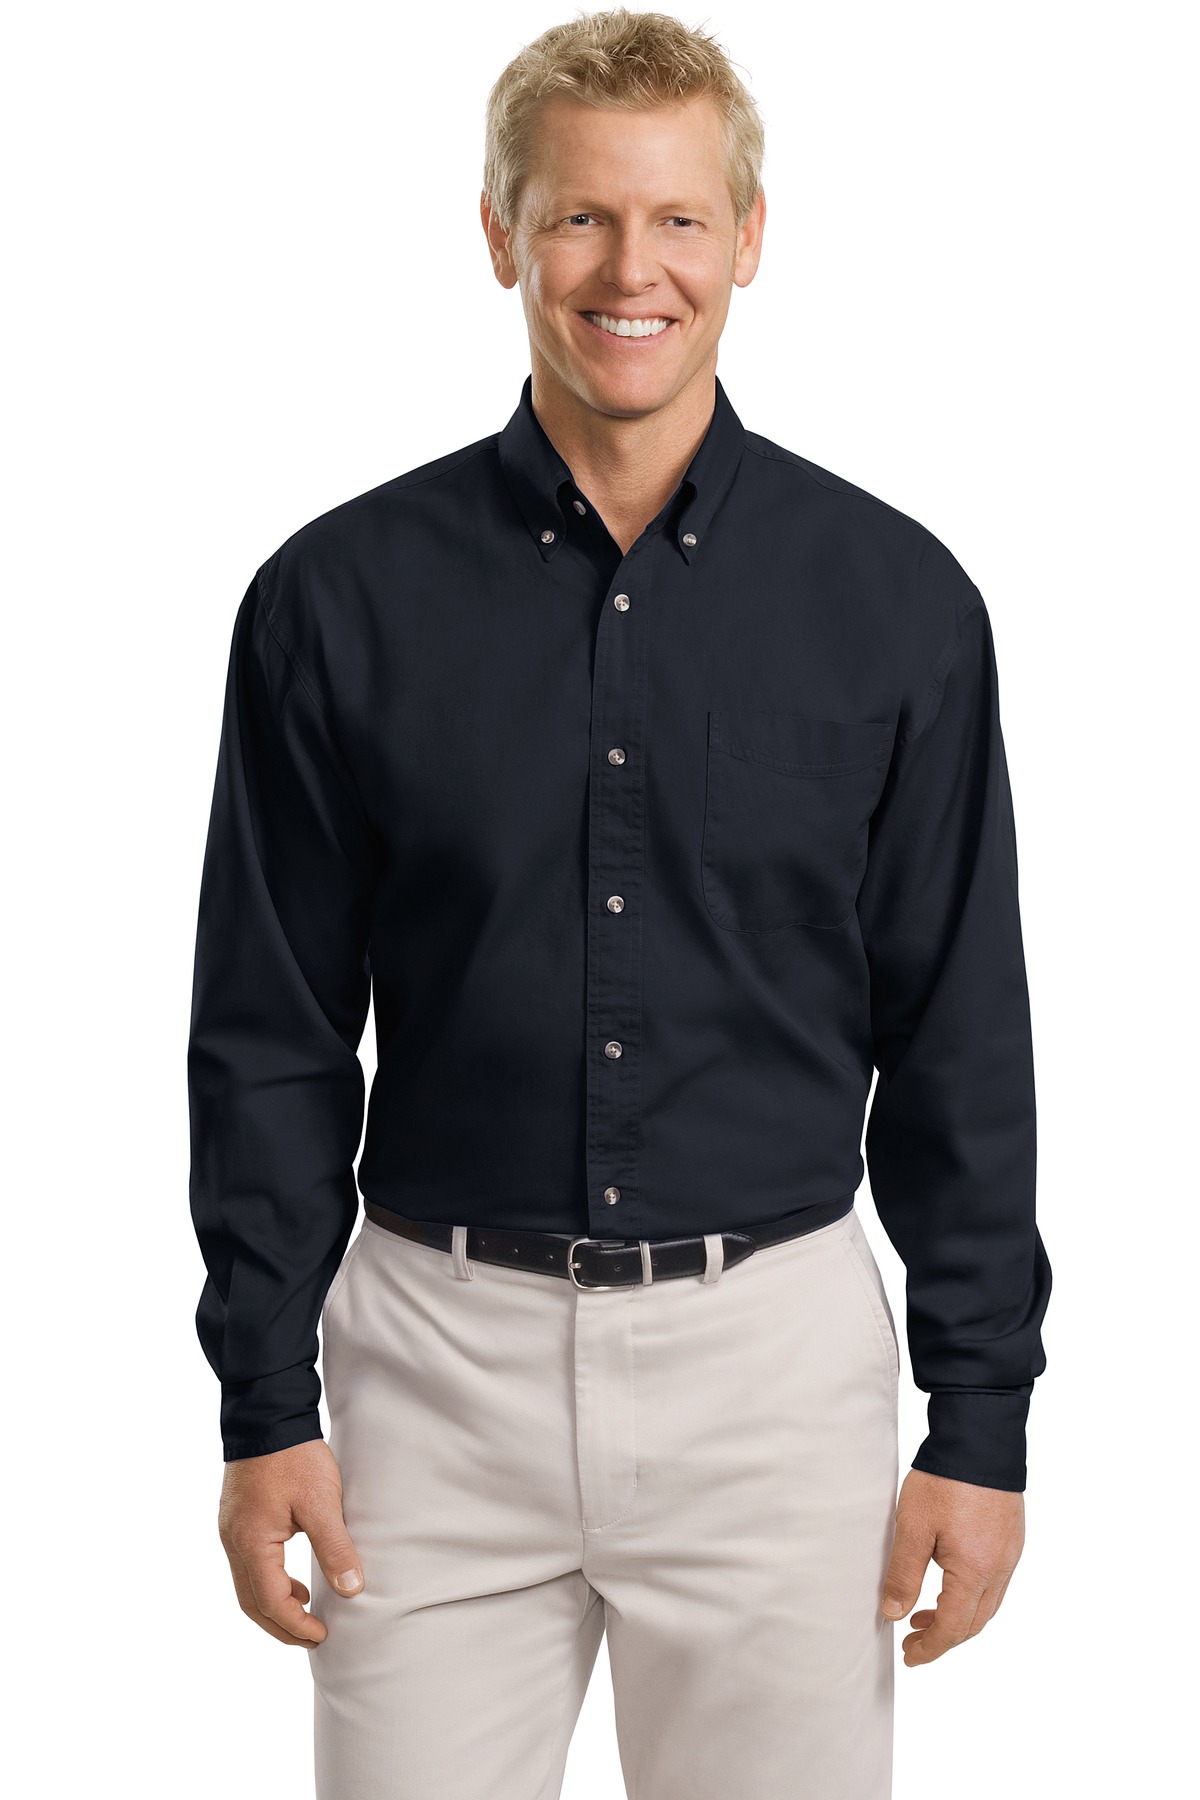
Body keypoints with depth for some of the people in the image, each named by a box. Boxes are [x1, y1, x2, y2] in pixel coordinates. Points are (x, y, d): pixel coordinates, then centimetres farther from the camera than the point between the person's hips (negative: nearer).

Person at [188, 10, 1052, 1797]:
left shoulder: (894, 597, -1)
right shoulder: (342, 595, -1)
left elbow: (961, 1044, 2)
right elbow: (274, 1037, 2)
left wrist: (982, 1421, 0)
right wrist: (265, 1405, 0)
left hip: (775, 1363, 0)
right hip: (444, 1356, 0)